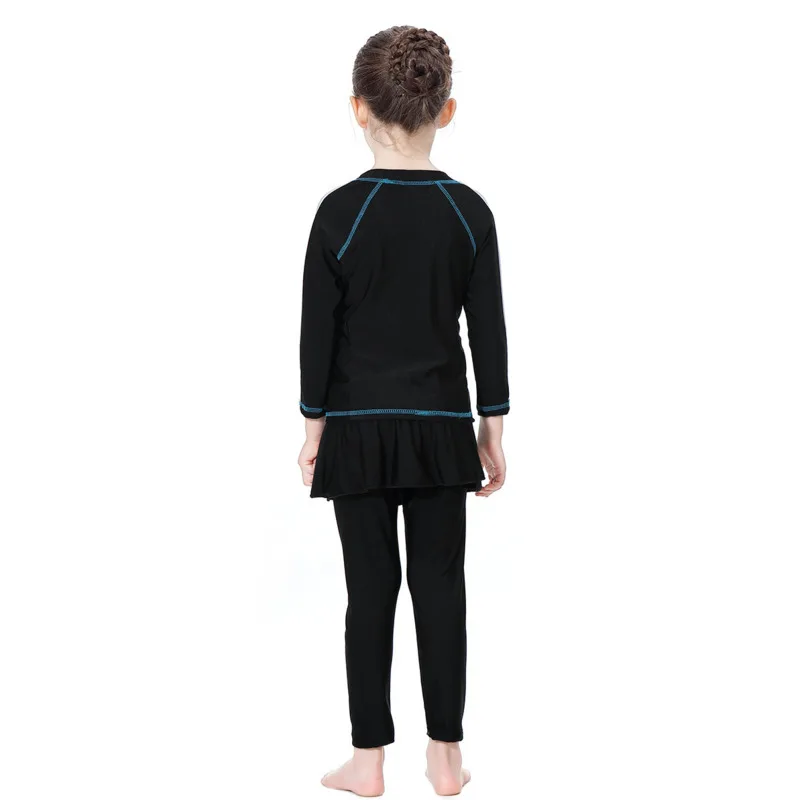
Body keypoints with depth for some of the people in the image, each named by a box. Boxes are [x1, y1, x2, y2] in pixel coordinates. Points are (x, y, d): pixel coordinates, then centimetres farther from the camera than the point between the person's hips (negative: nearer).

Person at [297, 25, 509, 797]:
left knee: (371, 590, 6)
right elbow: (488, 331, 0)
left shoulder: (341, 212, -8)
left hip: (359, 429, -1)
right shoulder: (469, 212, -2)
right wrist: (492, 429, 9)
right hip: (442, 426, 2)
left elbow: (317, 332, -6)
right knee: (440, 586, 9)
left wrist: (314, 427, 4)